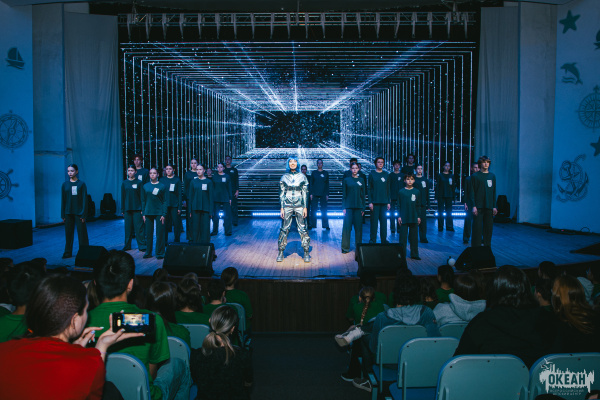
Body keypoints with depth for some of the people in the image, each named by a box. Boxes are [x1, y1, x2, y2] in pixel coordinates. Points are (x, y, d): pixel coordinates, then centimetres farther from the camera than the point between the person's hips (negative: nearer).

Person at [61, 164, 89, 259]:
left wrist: (84, 215, -9)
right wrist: (62, 214, 4)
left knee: (82, 233, 0)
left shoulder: (81, 184, -3)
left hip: (79, 212, -3)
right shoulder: (65, 184, 6)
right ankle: (68, 253, 17)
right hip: (68, 212, 3)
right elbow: (63, 200, 8)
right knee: (68, 233, 8)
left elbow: (84, 200, -4)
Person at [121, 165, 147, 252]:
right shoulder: (124, 183, 8)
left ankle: (142, 246, 2)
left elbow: (142, 196, -1)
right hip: (127, 208, 3)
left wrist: (142, 209, -7)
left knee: (139, 228, -3)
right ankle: (127, 246, 18)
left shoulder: (139, 182, 0)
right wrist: (122, 210, 7)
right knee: (128, 228, 7)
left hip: (137, 209, -3)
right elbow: (122, 197, 10)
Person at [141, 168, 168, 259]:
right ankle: (148, 252, 16)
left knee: (160, 234, -1)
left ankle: (160, 253, 8)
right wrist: (143, 213, 6)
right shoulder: (145, 186, 9)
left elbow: (165, 201, 0)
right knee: (148, 233, 6)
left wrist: (164, 214, -7)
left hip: (159, 212, -3)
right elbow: (143, 201, 12)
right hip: (148, 213, 3)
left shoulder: (162, 186, 1)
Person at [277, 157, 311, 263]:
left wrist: (305, 207, -1)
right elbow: (281, 193, 7)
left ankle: (306, 253, 8)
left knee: (303, 229, -1)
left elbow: (305, 193, 5)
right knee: (284, 229, 1)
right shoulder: (284, 177, 6)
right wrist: (282, 208, 0)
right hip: (287, 206, 1)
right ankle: (280, 252, 12)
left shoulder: (302, 177, 5)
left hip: (299, 206, 0)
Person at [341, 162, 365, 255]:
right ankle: (345, 247, 5)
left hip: (358, 207, 2)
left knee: (358, 227, 3)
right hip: (348, 207, -2)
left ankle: (358, 247, 13)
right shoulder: (346, 180, 4)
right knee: (347, 226, -3)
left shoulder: (361, 181, 9)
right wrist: (344, 207, -4)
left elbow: (363, 195, 10)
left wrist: (363, 208, 5)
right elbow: (344, 195, 3)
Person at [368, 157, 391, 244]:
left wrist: (388, 202, 6)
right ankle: (372, 240, 7)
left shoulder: (386, 175, 10)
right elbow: (369, 189, 1)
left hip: (384, 202, 2)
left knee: (384, 221, 5)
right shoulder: (372, 174, 2)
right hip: (374, 202, -2)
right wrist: (370, 202, -6)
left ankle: (384, 240, 14)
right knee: (374, 221, -1)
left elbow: (388, 189, 11)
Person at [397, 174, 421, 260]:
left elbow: (418, 206, 9)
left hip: (414, 218, 1)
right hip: (404, 218, -1)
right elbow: (399, 205, 3)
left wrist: (418, 216, 5)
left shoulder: (417, 192, 5)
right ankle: (402, 254, 10)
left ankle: (414, 254, 16)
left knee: (414, 237, 7)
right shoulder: (401, 192, 1)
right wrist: (399, 216, -2)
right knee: (403, 236, 1)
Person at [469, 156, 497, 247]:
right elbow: (472, 192, -2)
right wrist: (474, 206, -9)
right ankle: (476, 248, 1)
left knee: (489, 227, 5)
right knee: (477, 228, -5)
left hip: (489, 206, 3)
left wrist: (494, 206, 7)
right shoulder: (475, 176, 1)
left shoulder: (492, 176, 12)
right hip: (478, 207, -3)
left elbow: (494, 192, 13)